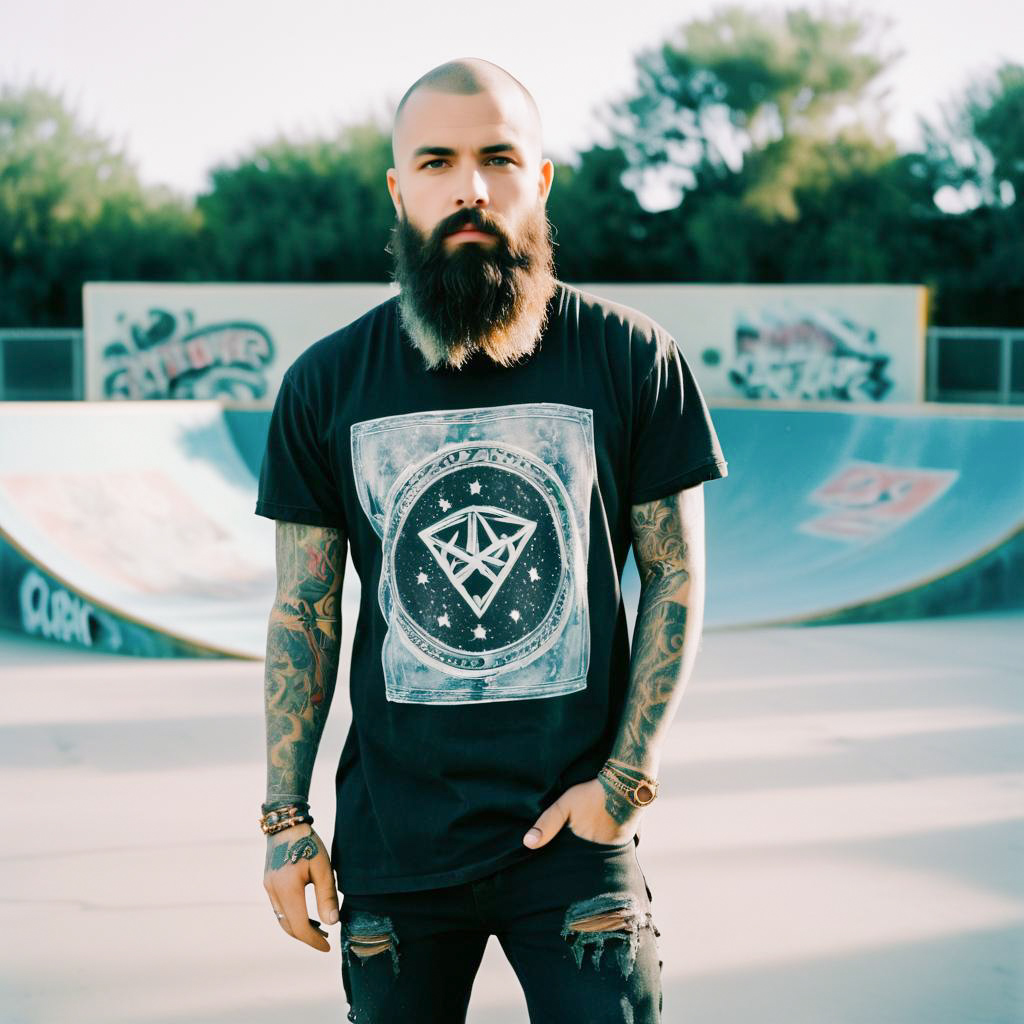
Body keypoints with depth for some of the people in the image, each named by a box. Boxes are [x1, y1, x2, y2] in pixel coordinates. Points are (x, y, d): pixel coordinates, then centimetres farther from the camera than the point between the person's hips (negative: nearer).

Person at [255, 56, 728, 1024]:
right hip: (394, 836, 2)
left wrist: (625, 779, -6)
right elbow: (304, 612, 4)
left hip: (573, 826, -1)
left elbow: (676, 576, 1)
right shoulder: (324, 386, -1)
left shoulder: (632, 358, -4)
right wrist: (286, 818, 3)